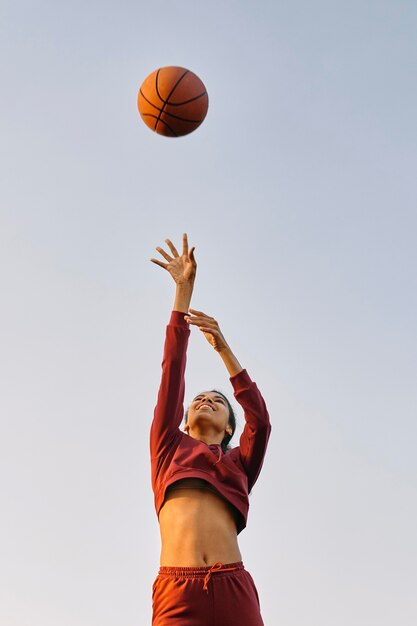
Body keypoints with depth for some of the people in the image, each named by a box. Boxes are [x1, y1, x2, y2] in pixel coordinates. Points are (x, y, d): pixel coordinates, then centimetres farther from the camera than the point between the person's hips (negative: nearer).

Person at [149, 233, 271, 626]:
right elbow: (172, 372, 19)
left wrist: (222, 347, 8)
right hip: (177, 593, -1)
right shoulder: (168, 446, 23)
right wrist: (184, 289, 18)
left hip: (234, 592, 1)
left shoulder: (239, 463, 25)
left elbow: (260, 419, 9)